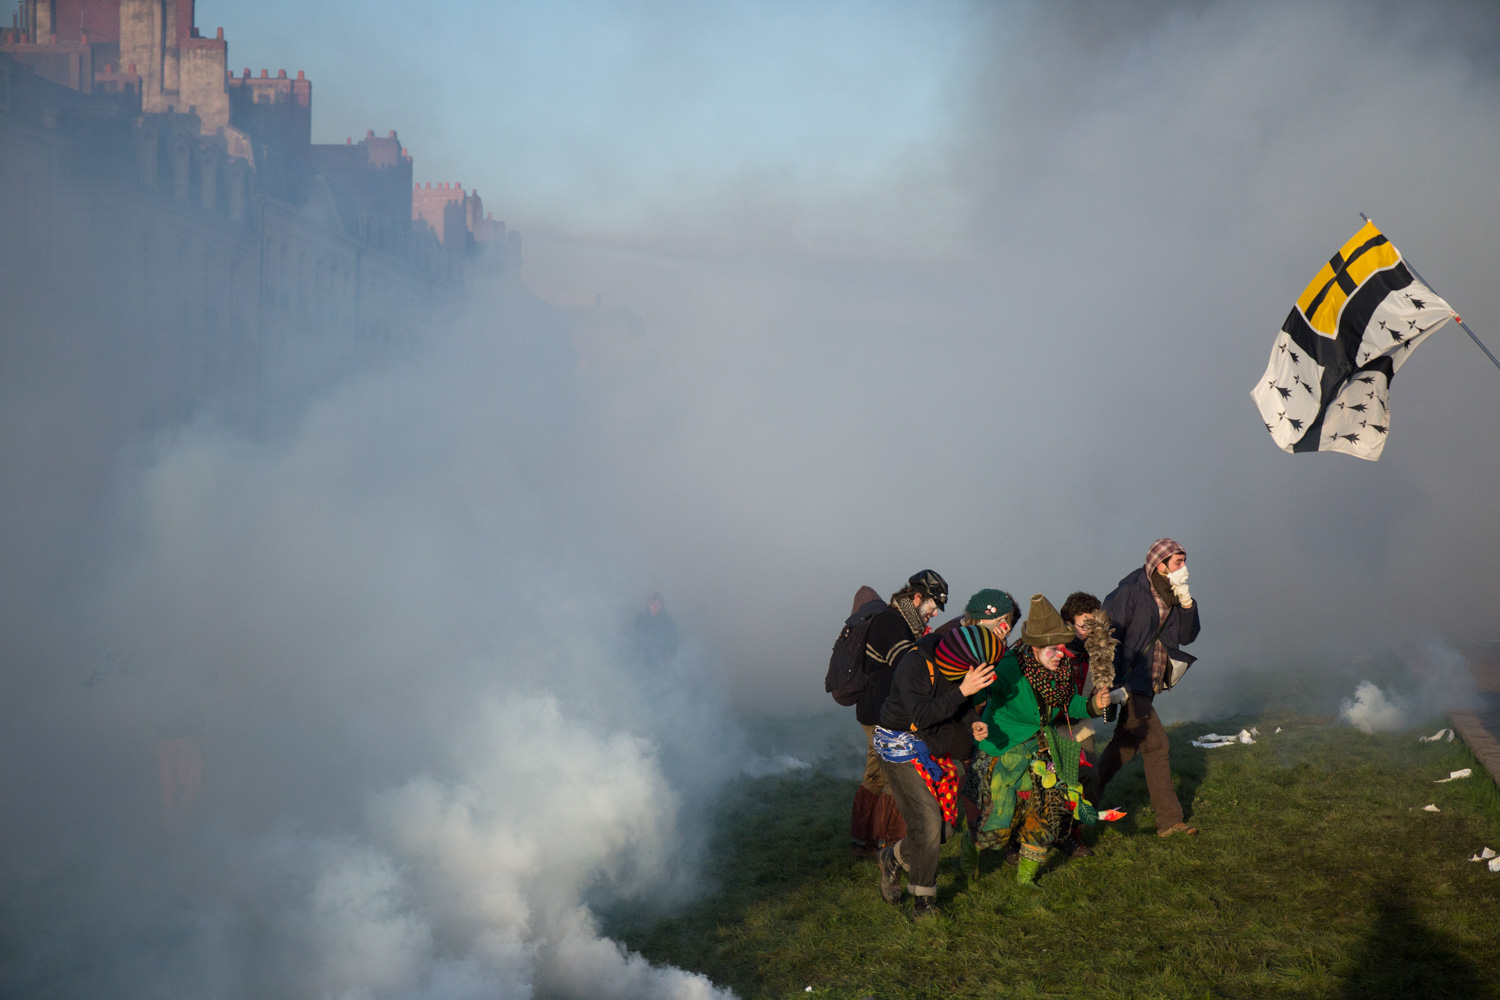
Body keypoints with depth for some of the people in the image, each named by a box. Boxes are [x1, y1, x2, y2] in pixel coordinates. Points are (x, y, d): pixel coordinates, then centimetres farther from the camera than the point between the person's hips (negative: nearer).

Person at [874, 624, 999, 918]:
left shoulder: (961, 667, -4)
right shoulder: (915, 664, -27)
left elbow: (961, 708, 8)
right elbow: (922, 716, -34)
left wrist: (973, 725, -15)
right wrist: (963, 691, -40)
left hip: (936, 748, 7)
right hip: (901, 747, -7)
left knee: (944, 825, 5)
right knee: (928, 822, -12)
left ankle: (893, 859, 30)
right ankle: (924, 900, 6)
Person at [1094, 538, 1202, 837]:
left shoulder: (1170, 596, 9)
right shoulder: (1130, 592, -16)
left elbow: (1187, 636, 8)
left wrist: (1186, 604, -8)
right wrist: (1113, 684, -23)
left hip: (1147, 684, 9)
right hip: (1128, 682, -9)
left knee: (1126, 745, 15)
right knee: (1155, 744, -7)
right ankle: (1169, 821, 1)